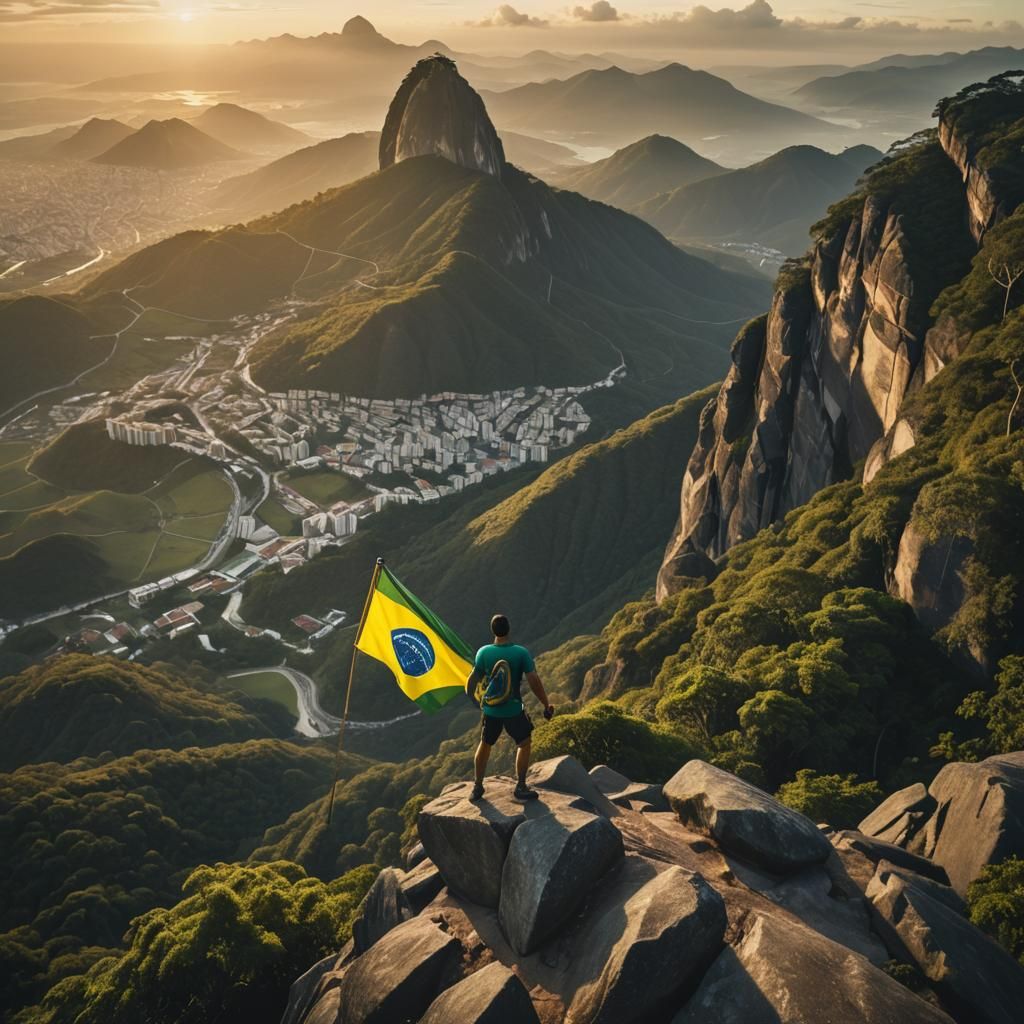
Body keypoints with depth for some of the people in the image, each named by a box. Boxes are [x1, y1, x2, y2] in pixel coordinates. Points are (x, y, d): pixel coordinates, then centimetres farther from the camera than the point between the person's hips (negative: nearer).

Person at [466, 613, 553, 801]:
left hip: (491, 709, 2)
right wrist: (546, 705, -5)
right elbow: (534, 681, -16)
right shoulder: (521, 652, -14)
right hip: (513, 709, -2)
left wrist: (473, 700, 16)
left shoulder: (483, 652, -9)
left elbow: (472, 681, -3)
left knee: (485, 745, 21)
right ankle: (520, 787, 17)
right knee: (524, 744, 18)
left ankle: (477, 787, 28)